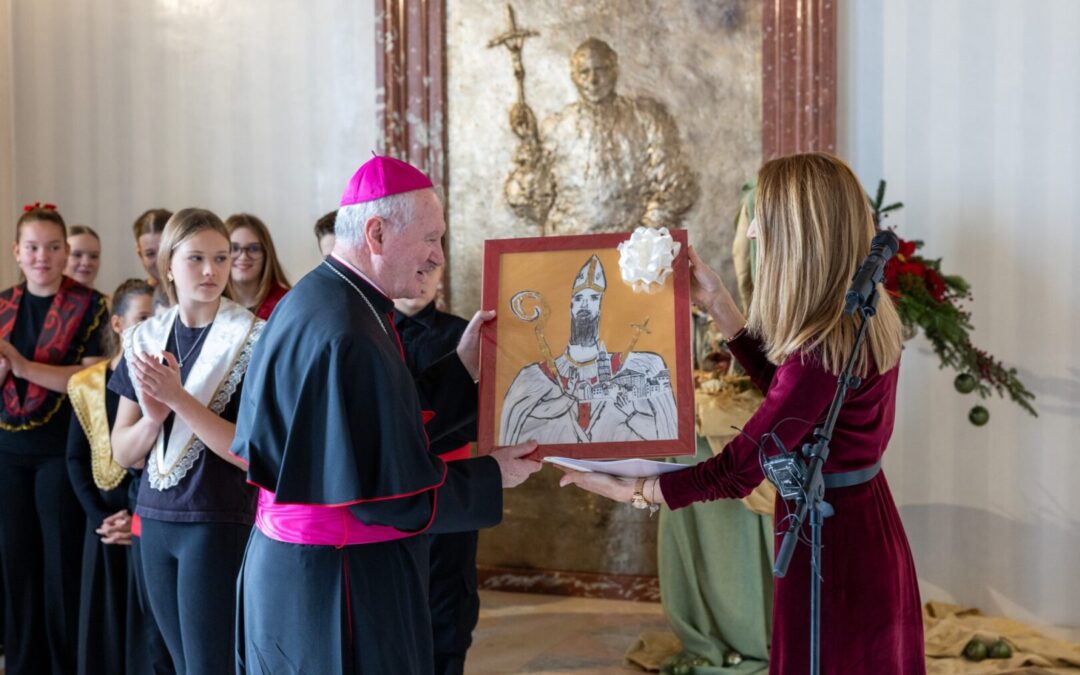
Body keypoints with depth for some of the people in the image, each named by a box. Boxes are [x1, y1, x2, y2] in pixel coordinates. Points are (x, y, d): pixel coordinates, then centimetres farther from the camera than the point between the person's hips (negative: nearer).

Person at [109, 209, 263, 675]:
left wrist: (179, 398, -22)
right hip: (155, 519, 6)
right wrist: (153, 417, -13)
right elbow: (122, 453, 7)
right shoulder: (145, 340, 7)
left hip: (221, 523, -5)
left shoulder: (251, 339, -9)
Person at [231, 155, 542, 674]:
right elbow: (389, 494, -23)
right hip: (343, 587, -10)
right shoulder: (349, 335, -25)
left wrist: (462, 366, 8)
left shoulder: (315, 300, 7)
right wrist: (492, 476, -9)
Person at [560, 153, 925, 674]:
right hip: (871, 537, 9)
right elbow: (780, 381, 16)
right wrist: (716, 303, 13)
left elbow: (736, 474, -24)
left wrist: (629, 490, -14)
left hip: (831, 551, -9)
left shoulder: (824, 348, -27)